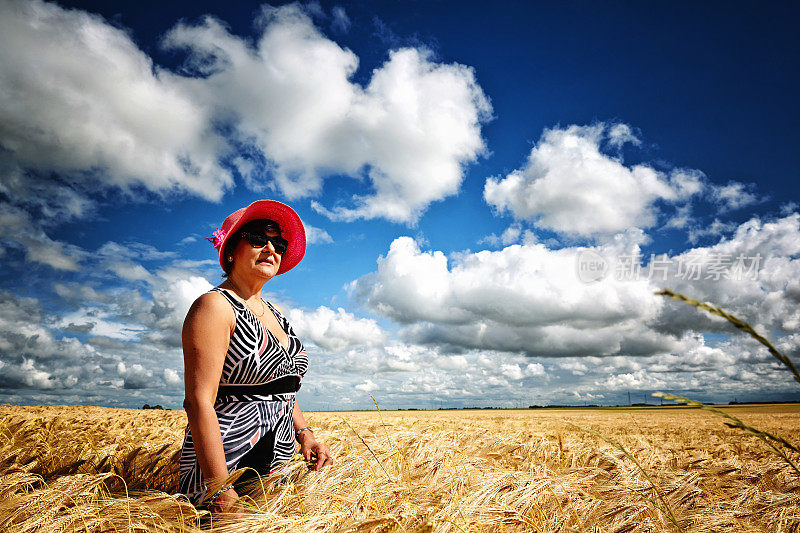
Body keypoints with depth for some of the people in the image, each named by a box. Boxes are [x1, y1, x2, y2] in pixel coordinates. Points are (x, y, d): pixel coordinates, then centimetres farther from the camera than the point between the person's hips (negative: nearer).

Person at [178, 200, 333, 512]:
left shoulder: (274, 314, 12)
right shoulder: (215, 306, -12)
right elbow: (200, 402, -19)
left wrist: (304, 433, 4)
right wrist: (220, 491, -22)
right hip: (225, 471, -7)